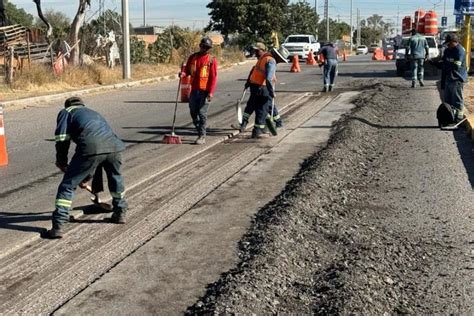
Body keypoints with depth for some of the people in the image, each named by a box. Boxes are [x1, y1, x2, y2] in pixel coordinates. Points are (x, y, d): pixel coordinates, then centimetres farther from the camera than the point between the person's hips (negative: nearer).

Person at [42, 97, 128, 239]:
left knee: (68, 185, 4)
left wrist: (61, 161, 22)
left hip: (90, 147, -5)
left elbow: (62, 138, 9)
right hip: (113, 145, 5)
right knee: (116, 178, 32)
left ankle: (58, 226, -2)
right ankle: (120, 213, 43)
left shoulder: (66, 112, 26)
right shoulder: (94, 113, 42)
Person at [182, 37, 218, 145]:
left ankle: (202, 137, 1)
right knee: (193, 112, 9)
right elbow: (187, 70, 18)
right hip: (194, 90, 4)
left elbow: (213, 77, -6)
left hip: (205, 91, -4)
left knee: (202, 113, -5)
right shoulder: (193, 57, 11)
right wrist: (183, 73, -7)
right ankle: (200, 131, 28)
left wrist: (211, 92, -14)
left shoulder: (212, 60, -1)